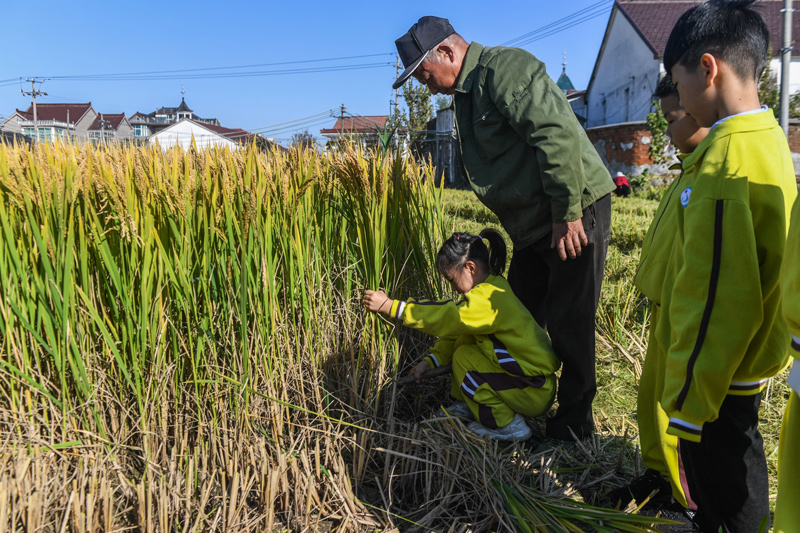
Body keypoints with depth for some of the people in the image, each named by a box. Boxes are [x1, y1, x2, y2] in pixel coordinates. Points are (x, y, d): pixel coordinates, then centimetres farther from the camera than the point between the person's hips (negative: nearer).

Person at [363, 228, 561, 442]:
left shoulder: (490, 298, -24)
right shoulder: (492, 288, 8)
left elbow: (446, 318, -26)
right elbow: (455, 329, 10)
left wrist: (389, 306, -23)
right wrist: (429, 362, 2)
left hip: (536, 394, -9)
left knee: (464, 357, -11)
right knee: (464, 340, 6)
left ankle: (507, 425, -3)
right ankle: (468, 405, 19)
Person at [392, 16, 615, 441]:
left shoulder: (504, 67, -14)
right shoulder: (466, 94, 16)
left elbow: (558, 134, -25)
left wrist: (568, 214, -23)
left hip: (575, 214, -10)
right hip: (533, 226, 10)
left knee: (568, 323, -2)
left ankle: (575, 422, 15)